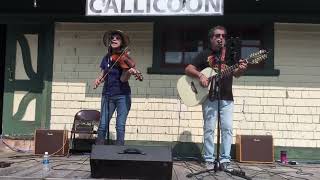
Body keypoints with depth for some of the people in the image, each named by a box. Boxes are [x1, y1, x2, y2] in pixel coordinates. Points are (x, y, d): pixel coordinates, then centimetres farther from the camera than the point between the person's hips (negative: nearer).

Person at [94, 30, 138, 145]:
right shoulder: (106, 58, 8)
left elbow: (123, 79, -14)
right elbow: (103, 75, 13)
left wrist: (129, 72, -34)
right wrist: (98, 79, -9)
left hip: (122, 95, -3)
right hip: (107, 95, 3)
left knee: (120, 126, -5)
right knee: (102, 125, 1)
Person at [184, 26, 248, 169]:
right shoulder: (204, 54, 5)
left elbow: (236, 74, 6)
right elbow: (188, 69, 0)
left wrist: (241, 69, -17)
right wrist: (200, 75, -18)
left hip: (227, 98, 2)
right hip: (210, 97, -2)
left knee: (227, 128, -1)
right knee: (209, 129, 0)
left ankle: (225, 159, 6)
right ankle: (209, 160, 8)